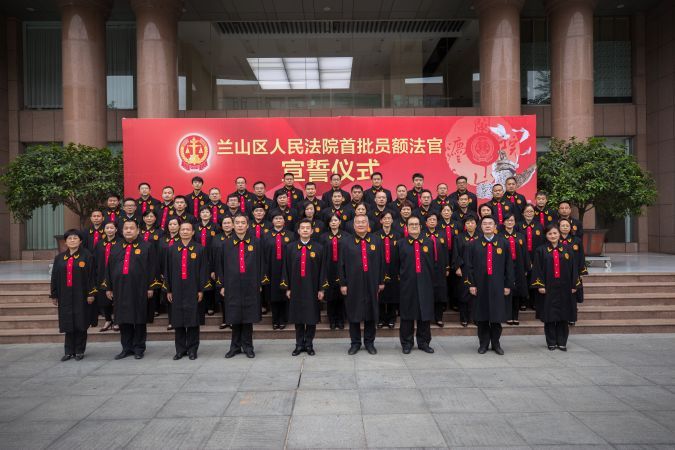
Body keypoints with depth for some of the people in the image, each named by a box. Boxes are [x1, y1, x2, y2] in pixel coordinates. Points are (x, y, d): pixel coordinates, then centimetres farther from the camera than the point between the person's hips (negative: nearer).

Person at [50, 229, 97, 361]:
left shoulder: (87, 256, -2)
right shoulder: (59, 258, 9)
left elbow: (91, 275, -5)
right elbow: (54, 277, 11)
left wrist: (91, 293, -9)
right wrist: (54, 295, 8)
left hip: (81, 295, -3)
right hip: (65, 296, 3)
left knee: (80, 323, 2)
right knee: (68, 324, 5)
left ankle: (79, 351, 12)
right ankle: (69, 351, 14)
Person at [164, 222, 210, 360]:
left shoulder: (200, 249, 0)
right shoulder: (172, 250, 8)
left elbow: (203, 270, -2)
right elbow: (168, 270, 9)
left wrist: (201, 290, -6)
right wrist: (168, 290, 5)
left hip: (193, 290, -2)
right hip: (177, 290, 2)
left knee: (193, 320, 2)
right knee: (178, 321, 6)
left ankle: (192, 350, 12)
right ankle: (180, 350, 17)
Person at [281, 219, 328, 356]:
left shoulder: (319, 248, 0)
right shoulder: (290, 247, 2)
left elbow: (322, 269, 0)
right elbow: (286, 268, 4)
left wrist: (321, 289, -3)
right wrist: (287, 288, 0)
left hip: (312, 288, -1)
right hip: (296, 288, 1)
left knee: (312, 317, 5)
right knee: (298, 318, 8)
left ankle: (309, 344, 18)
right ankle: (299, 344, 19)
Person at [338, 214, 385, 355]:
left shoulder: (376, 243, 6)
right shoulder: (346, 243, 2)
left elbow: (381, 263, 8)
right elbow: (341, 265, 1)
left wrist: (381, 282, 6)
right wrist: (343, 284, -4)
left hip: (371, 284, 1)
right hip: (353, 285, -1)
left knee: (371, 313, 8)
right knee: (353, 314, 5)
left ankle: (369, 342, 21)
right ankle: (355, 343, 18)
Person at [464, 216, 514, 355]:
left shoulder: (503, 243, 2)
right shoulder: (474, 245, 3)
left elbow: (509, 265, 3)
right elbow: (469, 265, 1)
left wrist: (508, 285, -1)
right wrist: (471, 284, -5)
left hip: (497, 285, 0)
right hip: (480, 285, 0)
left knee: (496, 316, 5)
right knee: (481, 317, 6)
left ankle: (496, 343, 20)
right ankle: (483, 343, 19)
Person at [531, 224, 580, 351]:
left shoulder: (567, 250, 7)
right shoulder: (541, 250, 0)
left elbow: (573, 268, 8)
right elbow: (537, 269, -3)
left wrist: (574, 285, 3)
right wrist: (540, 285, -10)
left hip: (564, 288, 2)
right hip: (548, 288, -2)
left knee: (563, 316, 4)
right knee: (549, 316, 2)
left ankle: (562, 342, 13)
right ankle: (551, 342, 11)